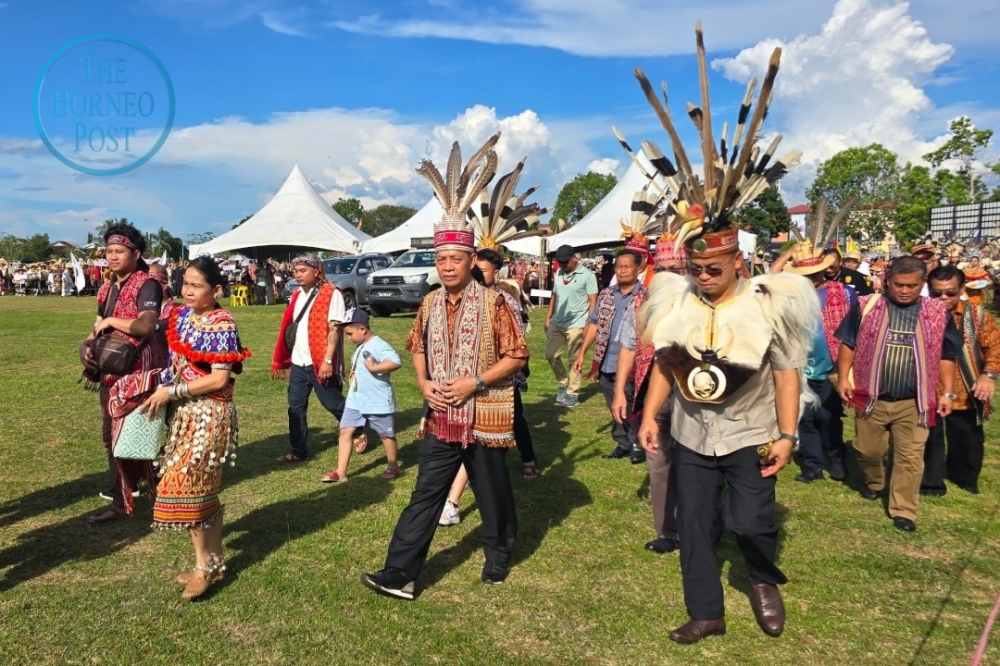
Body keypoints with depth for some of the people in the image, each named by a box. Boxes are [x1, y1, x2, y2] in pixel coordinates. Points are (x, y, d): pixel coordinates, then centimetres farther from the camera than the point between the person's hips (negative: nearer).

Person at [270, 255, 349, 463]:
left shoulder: (332, 294, -10)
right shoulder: (297, 295, 12)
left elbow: (334, 329, -16)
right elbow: (289, 327, 15)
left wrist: (328, 360, -22)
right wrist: (282, 360, 14)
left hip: (320, 363, -7)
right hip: (298, 363, 7)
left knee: (333, 404, 6)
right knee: (296, 407, 9)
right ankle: (298, 451, 19)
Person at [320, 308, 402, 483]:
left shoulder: (379, 345, -19)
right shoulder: (360, 347, 11)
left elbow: (396, 362, -33)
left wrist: (374, 367, -32)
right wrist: (353, 374, 8)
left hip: (378, 402, -8)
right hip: (355, 401, 8)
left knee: (386, 435, 9)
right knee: (345, 431, 1)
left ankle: (394, 468, 28)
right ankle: (341, 473, 5)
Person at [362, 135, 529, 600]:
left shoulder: (493, 303, -11)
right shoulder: (429, 304, 4)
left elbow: (516, 356, -10)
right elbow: (418, 348, 16)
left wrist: (474, 382, -19)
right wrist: (424, 383, -3)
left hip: (483, 417, -4)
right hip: (440, 418, 4)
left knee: (493, 495, 13)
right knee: (425, 496, 5)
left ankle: (499, 557, 36)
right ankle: (399, 574, 9)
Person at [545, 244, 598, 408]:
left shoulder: (587, 275, -8)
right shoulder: (558, 274, 9)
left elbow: (593, 301, -9)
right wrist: (548, 318, 13)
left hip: (576, 324, -6)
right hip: (557, 323, 6)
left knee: (574, 360, 2)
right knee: (551, 355, 8)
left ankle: (573, 393, 12)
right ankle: (564, 384, 27)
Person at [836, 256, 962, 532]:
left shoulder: (938, 313, 1)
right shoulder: (866, 306, -4)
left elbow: (946, 356, 8)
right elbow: (848, 344, 3)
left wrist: (947, 392, 6)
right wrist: (843, 378, -2)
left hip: (913, 402, 0)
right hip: (872, 398, 0)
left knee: (910, 458, 4)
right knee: (868, 450, 12)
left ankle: (903, 510, 15)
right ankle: (872, 483, 42)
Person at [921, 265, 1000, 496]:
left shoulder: (977, 314, -4)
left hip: (964, 395, 1)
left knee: (967, 440, 18)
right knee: (929, 440, 12)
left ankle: (964, 477, 42)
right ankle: (930, 482, 30)